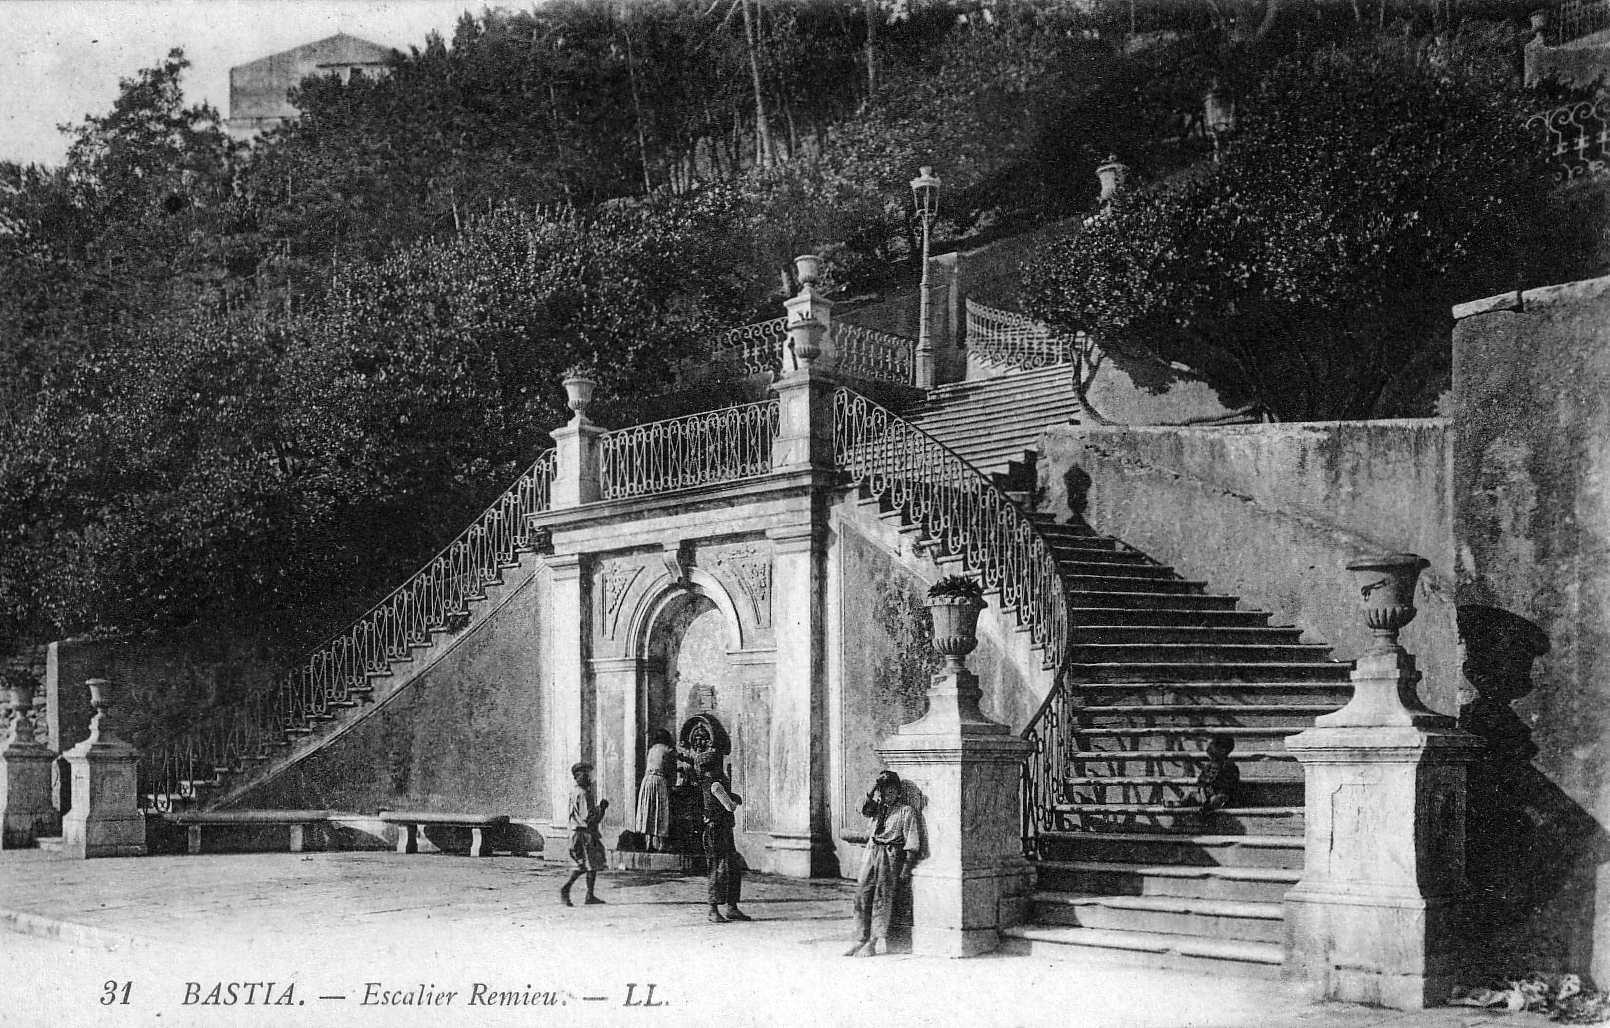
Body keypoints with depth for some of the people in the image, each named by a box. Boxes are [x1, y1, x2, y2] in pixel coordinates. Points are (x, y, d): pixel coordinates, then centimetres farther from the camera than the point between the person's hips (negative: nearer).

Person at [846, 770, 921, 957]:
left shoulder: (906, 811, 2)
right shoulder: (877, 808, 18)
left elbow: (912, 843, -3)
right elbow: (865, 810, -5)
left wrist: (905, 871, -10)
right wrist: (873, 789, -11)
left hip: (891, 856, -5)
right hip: (871, 854, 5)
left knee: (881, 897, -10)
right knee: (862, 896, -3)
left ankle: (873, 943, -9)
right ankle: (861, 940, 1)